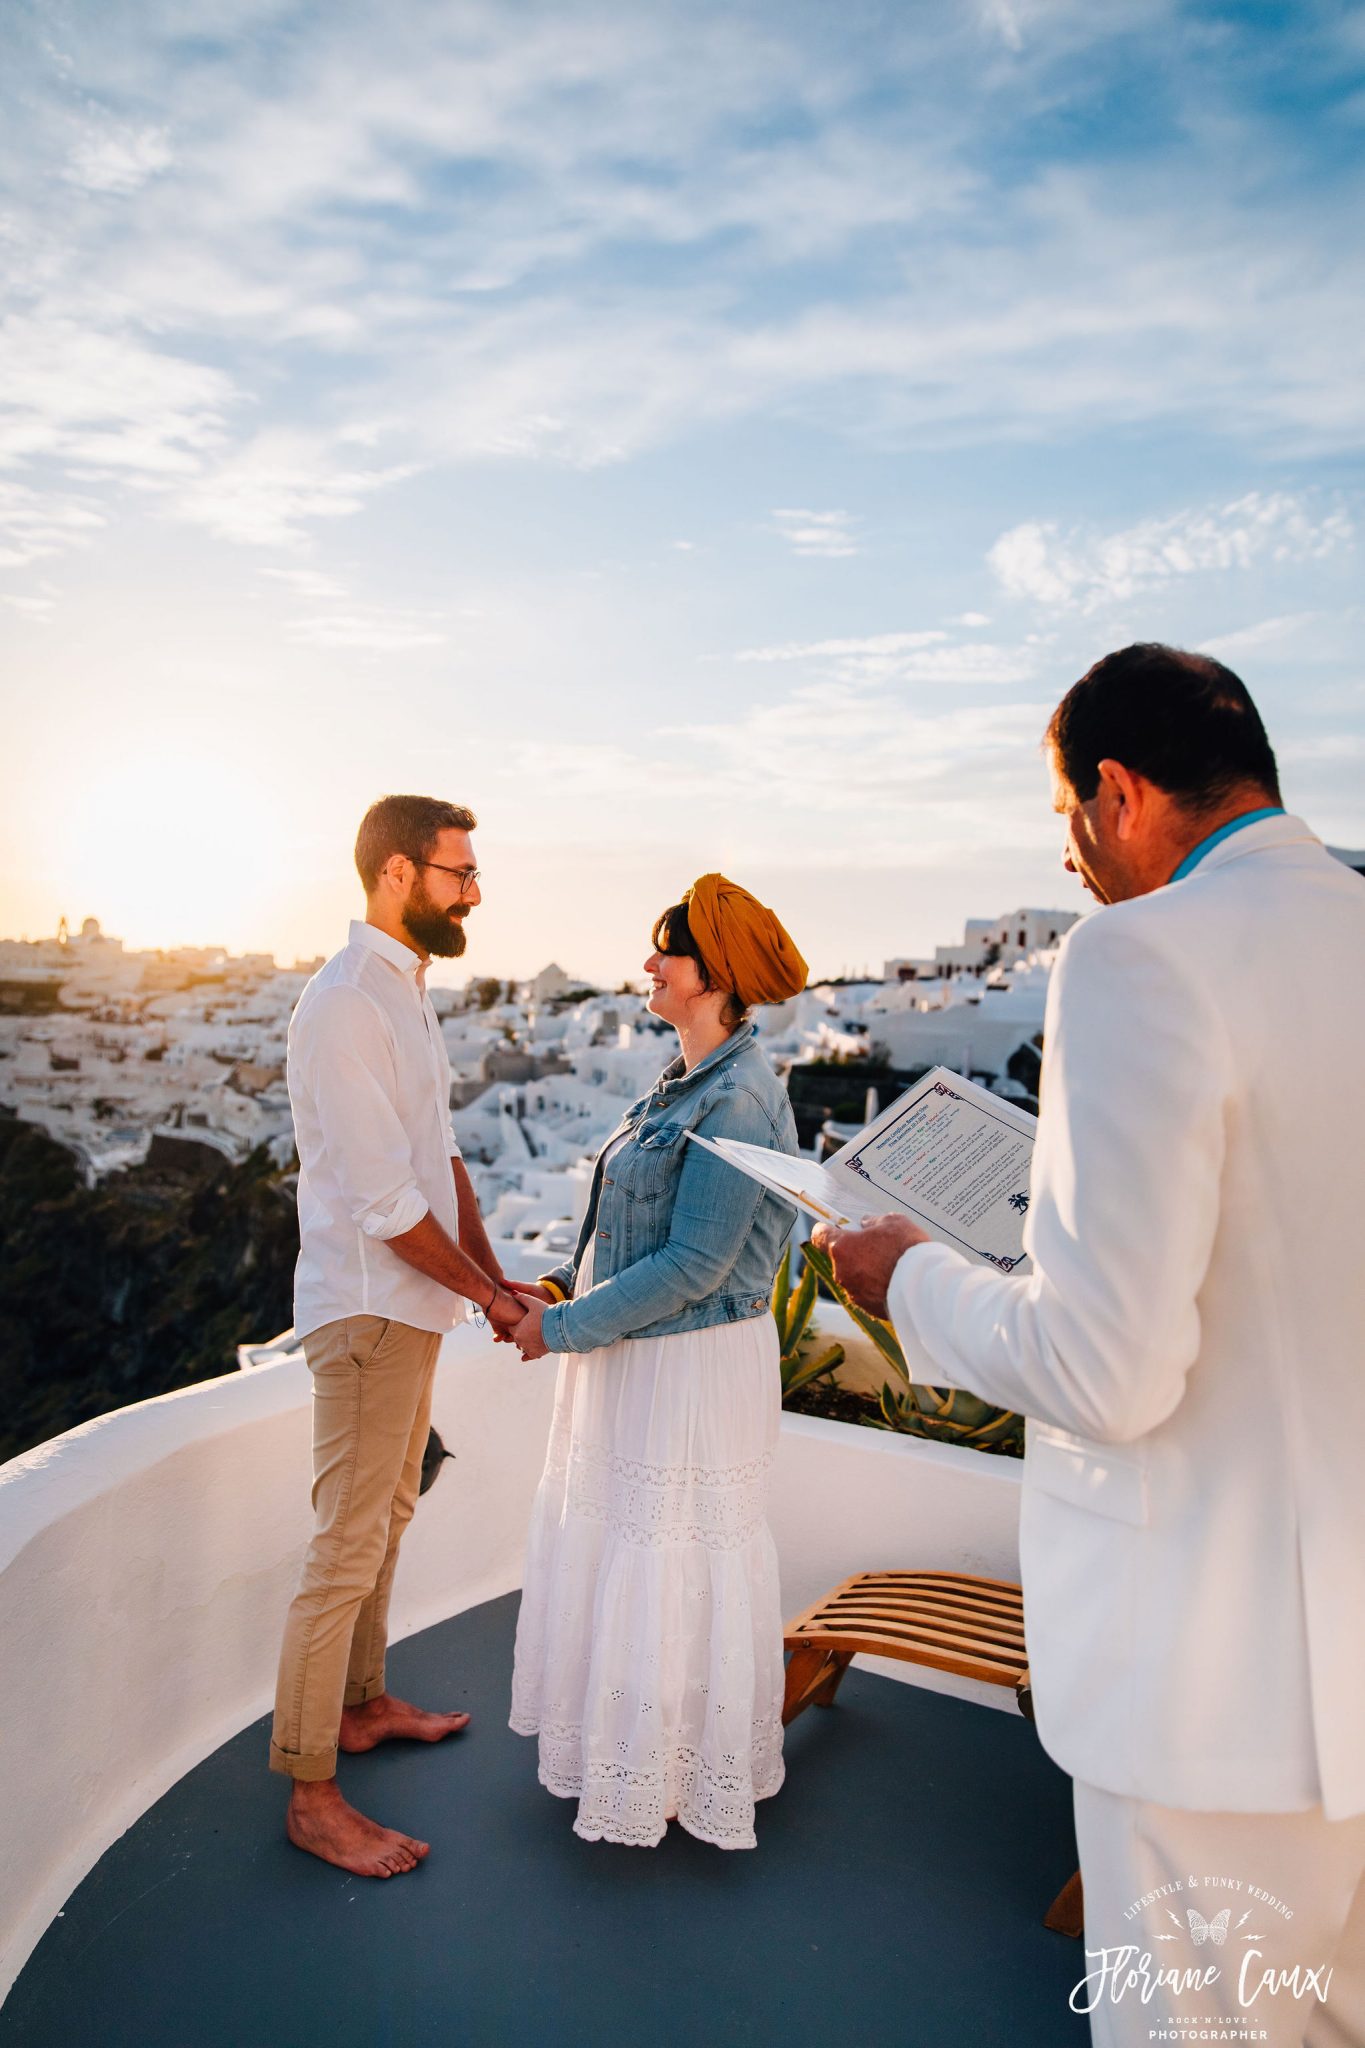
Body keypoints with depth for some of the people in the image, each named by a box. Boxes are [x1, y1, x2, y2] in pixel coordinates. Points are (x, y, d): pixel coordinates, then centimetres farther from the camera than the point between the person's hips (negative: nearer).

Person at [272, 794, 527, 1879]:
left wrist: (494, 1277, 6)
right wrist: (487, 1295, -12)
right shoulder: (345, 1004, -20)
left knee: (389, 1517, 21)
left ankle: (363, 1702, 39)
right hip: (369, 1307, -10)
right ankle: (311, 1793, 15)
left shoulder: (408, 992, 12)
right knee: (348, 1546, 0)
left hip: (414, 1302, 10)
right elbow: (384, 1201, -22)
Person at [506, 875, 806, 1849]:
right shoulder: (684, 1084, 7)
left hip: (693, 1363, -9)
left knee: (671, 1568, 8)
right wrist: (566, 1283, 3)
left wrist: (562, 1327, -18)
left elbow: (691, 1266, -24)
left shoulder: (737, 1101, -23)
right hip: (637, 1356, 9)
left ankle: (673, 1776, 32)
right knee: (622, 1551, 22)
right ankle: (635, 1742, 43)